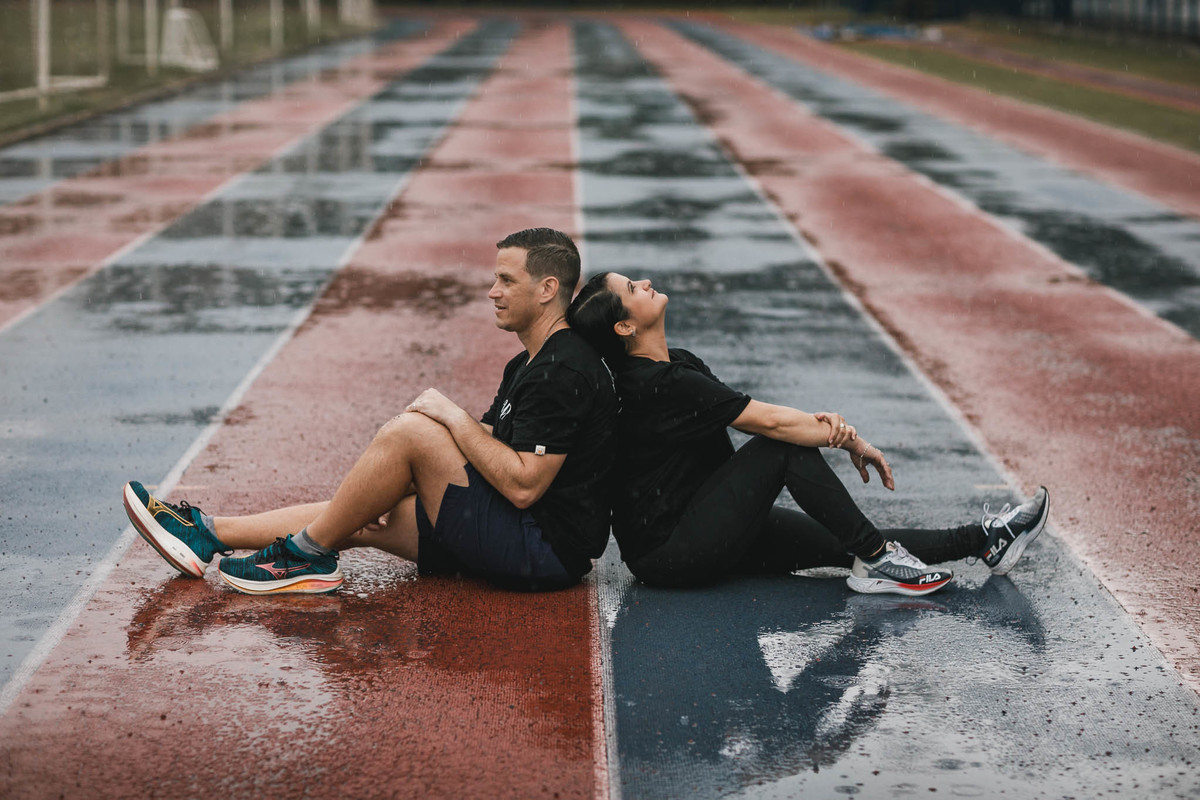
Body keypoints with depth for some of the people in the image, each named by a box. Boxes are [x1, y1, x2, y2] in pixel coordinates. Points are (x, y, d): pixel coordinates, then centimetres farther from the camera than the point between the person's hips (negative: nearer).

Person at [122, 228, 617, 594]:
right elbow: (491, 450, 18)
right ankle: (205, 534, 10)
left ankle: (306, 554, -7)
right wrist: (404, 491, 3)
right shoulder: (527, 365, 18)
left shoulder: (563, 372, -17)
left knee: (411, 430, -18)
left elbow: (522, 485, -24)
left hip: (544, 552, -10)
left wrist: (454, 417, -14)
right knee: (357, 520, 6)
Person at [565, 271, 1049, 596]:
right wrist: (851, 442, -9)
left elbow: (757, 418, 4)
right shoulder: (664, 384, -22)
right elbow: (769, 422, -19)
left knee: (841, 543, 0)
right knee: (784, 448, -19)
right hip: (669, 554, -9)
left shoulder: (677, 365, 11)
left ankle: (985, 541, -2)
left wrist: (820, 424, -16)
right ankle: (875, 558, -12)